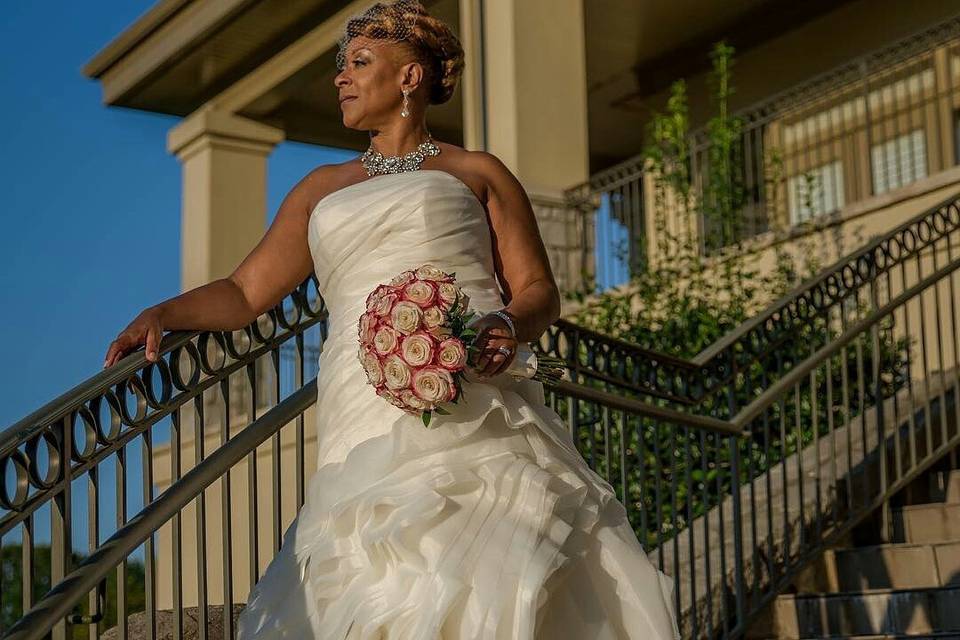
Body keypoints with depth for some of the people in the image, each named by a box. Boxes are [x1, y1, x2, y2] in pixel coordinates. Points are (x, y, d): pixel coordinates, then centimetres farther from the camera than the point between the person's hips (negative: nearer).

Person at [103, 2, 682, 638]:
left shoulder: (476, 173, 18)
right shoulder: (322, 188, 28)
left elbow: (540, 290, 11)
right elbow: (247, 291, 24)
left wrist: (509, 327, -12)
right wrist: (163, 313, 6)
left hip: (478, 407, -2)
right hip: (368, 427, 3)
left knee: (502, 584, -19)